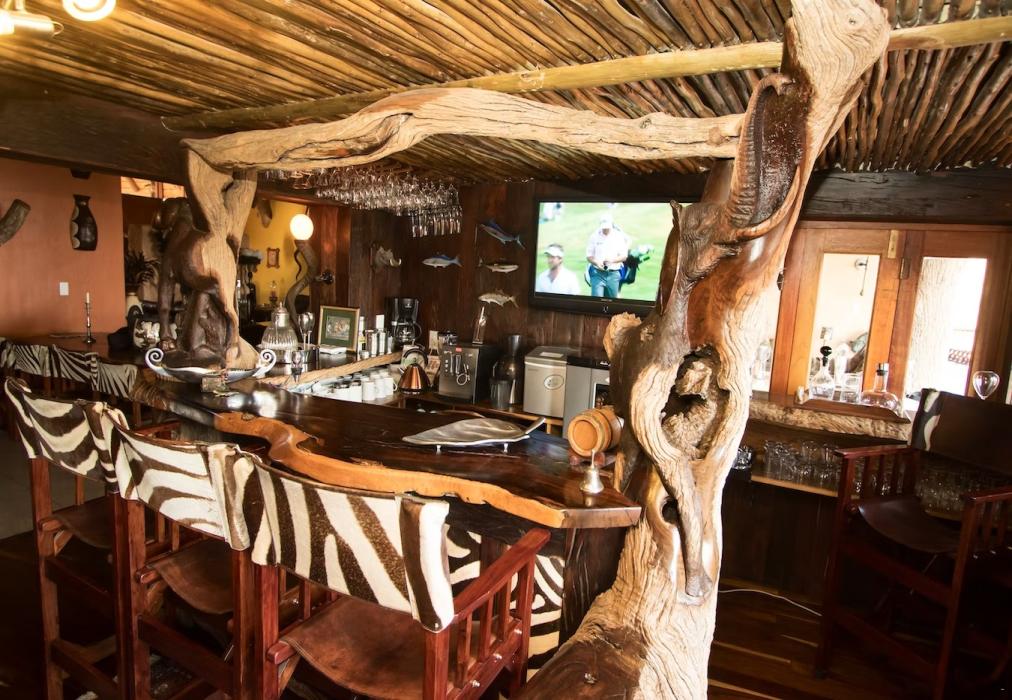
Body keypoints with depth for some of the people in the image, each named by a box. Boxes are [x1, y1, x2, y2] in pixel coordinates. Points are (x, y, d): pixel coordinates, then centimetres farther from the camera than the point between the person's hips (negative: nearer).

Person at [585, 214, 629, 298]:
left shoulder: (619, 237, 2)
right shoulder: (595, 236, 1)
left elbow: (624, 256, 3)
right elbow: (589, 256, 4)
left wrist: (612, 260, -16)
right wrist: (596, 262, -17)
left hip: (613, 274, 1)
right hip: (598, 273, -1)